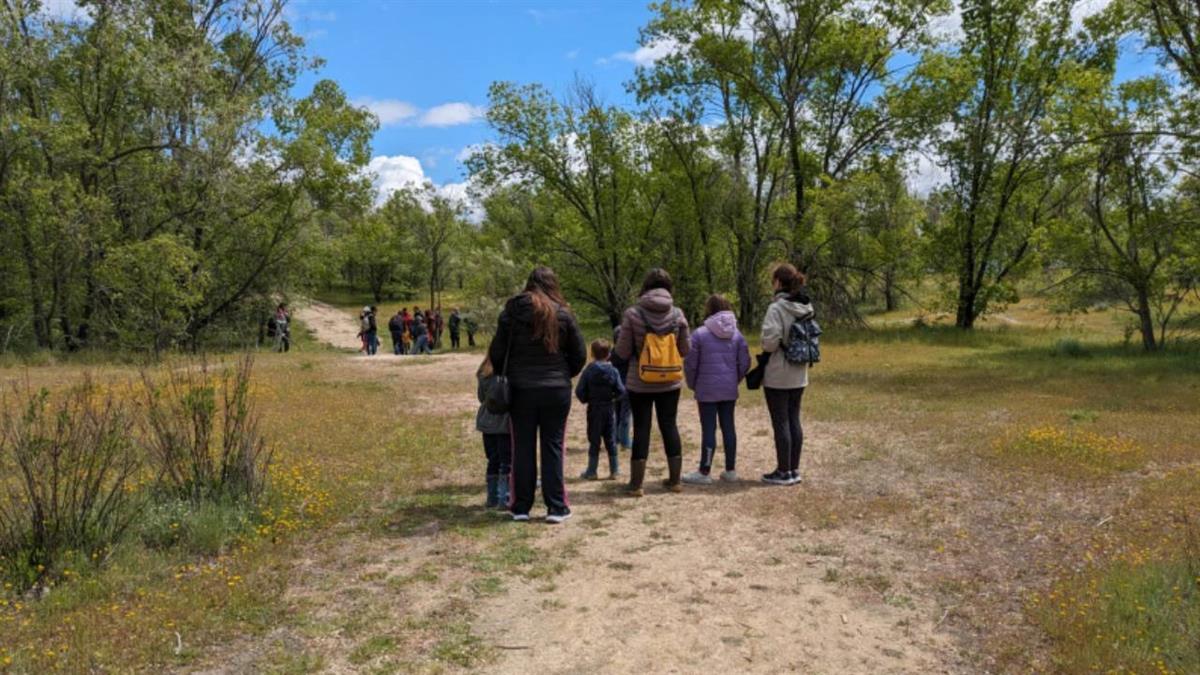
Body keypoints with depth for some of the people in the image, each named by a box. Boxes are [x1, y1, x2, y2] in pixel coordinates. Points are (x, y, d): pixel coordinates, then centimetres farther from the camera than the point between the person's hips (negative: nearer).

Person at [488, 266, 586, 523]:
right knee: (553, 447, 6)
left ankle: (521, 507, 12)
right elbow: (579, 355, 1)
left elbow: (496, 352, 0)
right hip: (556, 389, 0)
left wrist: (504, 376, 17)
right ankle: (556, 507, 7)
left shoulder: (511, 313, -2)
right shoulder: (563, 314, -2)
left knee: (523, 448, 8)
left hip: (520, 389, 0)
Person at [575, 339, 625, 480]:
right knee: (611, 440, 10)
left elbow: (579, 391, -11)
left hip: (594, 410, -1)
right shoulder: (613, 371, -6)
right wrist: (613, 397, 10)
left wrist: (585, 400, 8)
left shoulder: (588, 371, -9)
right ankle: (614, 470, 15)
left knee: (594, 441, 5)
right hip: (609, 409, 1)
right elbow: (621, 390, -10)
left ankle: (592, 471, 9)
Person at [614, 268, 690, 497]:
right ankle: (674, 480, 19)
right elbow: (684, 350, 3)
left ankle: (636, 484, 8)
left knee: (641, 428, 5)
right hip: (670, 382, 2)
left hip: (639, 383, -2)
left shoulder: (632, 314, -12)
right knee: (669, 426, 12)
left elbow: (623, 352, -9)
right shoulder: (677, 314, -3)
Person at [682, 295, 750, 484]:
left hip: (707, 391, -4)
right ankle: (730, 470, 17)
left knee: (708, 429, -1)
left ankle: (704, 473, 5)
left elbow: (690, 364, -8)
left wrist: (692, 384, 7)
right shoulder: (737, 334, 4)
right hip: (729, 391, 5)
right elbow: (744, 363, 4)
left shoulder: (700, 334, -10)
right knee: (728, 426, 11)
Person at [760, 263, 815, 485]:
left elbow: (770, 341, -22)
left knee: (781, 423, 1)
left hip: (778, 376, -7)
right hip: (799, 375, 7)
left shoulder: (776, 308, -18)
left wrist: (766, 350, -2)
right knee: (794, 420, 13)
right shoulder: (806, 307, 5)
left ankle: (784, 472, 8)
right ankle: (794, 469, 19)